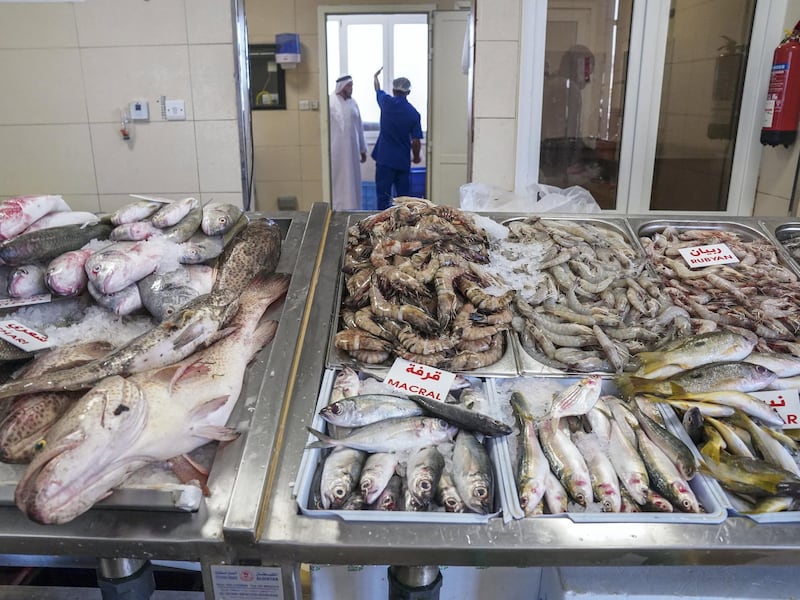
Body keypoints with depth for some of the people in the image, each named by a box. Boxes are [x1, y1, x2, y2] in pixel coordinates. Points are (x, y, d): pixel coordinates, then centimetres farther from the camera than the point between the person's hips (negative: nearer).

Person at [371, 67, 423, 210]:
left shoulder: (387, 103, -5)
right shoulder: (413, 113, -5)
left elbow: (378, 90, 19)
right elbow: (416, 141, -5)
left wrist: (376, 77, 40)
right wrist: (416, 157, 14)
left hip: (384, 159, -1)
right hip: (403, 161, 1)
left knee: (383, 195, 2)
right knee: (403, 195, 9)